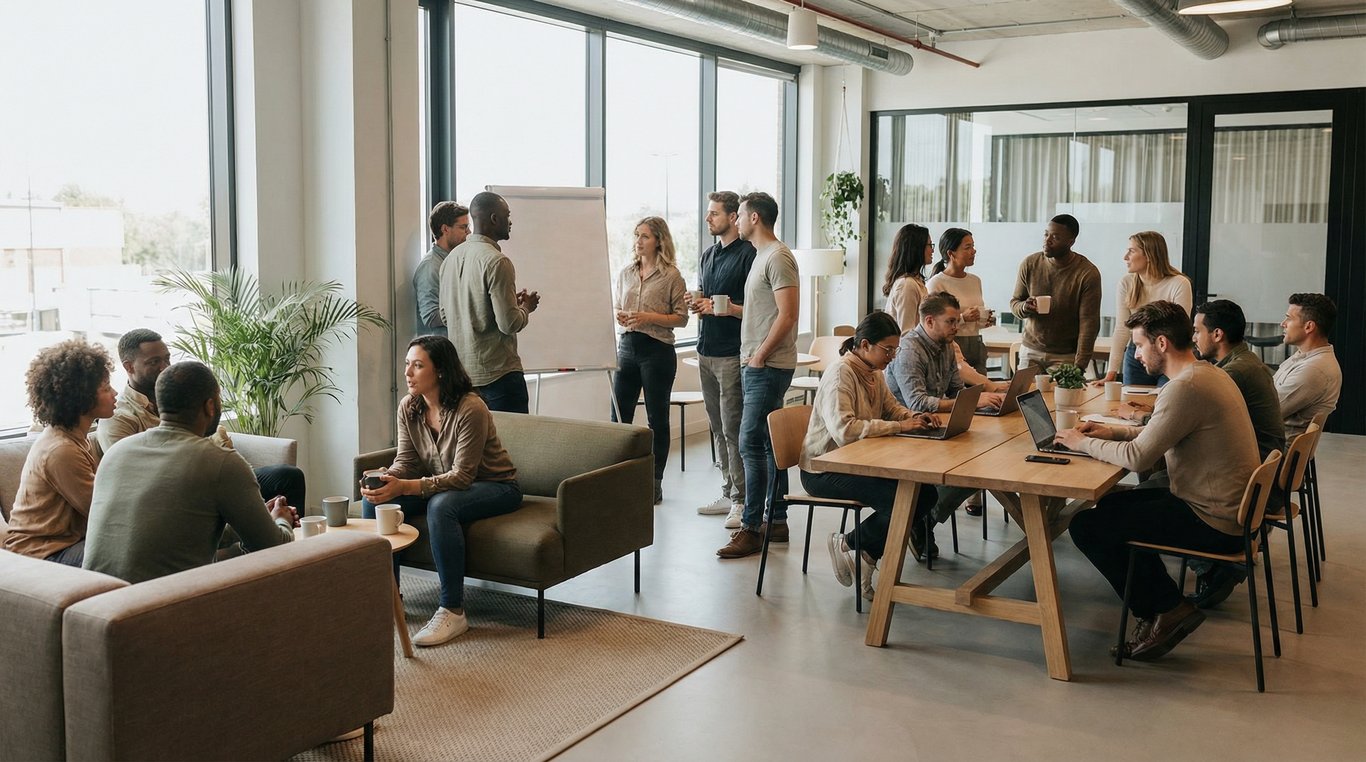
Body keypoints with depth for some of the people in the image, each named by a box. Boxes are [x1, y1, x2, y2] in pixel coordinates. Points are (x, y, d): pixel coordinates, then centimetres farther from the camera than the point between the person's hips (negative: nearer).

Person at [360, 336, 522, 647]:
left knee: (441, 505, -37)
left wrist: (406, 487, -38)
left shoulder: (470, 408, -26)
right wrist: (385, 480, -27)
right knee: (374, 500, -12)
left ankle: (453, 611, -27)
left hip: (495, 487, -7)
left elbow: (462, 476, -28)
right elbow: (405, 461, -2)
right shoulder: (408, 407, -4)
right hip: (443, 485, 7)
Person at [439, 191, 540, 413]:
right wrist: (526, 307, 3)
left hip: (461, 372, 8)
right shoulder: (497, 262, -16)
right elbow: (509, 324, -20)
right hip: (497, 373, -8)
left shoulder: (451, 259, 9)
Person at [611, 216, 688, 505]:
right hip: (626, 347, 5)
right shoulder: (625, 273, 11)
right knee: (619, 416, 4)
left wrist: (649, 318, -17)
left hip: (657, 350, -5)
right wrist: (618, 316, -2)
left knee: (657, 418, 5)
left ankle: (655, 483, 14)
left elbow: (681, 318, -6)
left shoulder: (671, 276, -4)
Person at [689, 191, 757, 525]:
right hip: (706, 351, 8)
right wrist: (698, 303, 4)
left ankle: (742, 501, 1)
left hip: (732, 353, -8)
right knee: (718, 427, 13)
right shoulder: (708, 255, 16)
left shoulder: (748, 254, -10)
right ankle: (728, 493, 21)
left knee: (733, 428, -6)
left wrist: (721, 308, -20)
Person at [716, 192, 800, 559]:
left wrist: (759, 356, -18)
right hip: (757, 365, 11)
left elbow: (787, 315, -20)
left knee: (751, 443, -10)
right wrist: (732, 308, 16)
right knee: (769, 443, 13)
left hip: (768, 367, -11)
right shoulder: (763, 256, 18)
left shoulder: (778, 257, -13)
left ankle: (751, 529, -6)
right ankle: (777, 521, 20)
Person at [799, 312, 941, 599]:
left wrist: (915, 417, -1)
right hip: (823, 471, -9)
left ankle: (871, 554, 3)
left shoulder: (873, 372, 9)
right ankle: (846, 543, -1)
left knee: (925, 493, -7)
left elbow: (891, 406, 22)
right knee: (899, 499, -26)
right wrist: (900, 426, -31)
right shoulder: (840, 374, -20)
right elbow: (843, 430, -33)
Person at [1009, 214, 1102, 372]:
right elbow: (1014, 301, 8)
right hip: (1031, 350, 3)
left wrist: (1079, 366, -22)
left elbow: (1088, 324, -15)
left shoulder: (1088, 274, -14)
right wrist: (1024, 308, -17)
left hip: (1066, 355, -3)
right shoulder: (1030, 264, -3)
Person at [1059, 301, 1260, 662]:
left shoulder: (1186, 388, -23)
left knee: (1086, 526, -8)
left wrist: (1083, 443, -8)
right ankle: (1159, 607, 21)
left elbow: (1138, 457, -23)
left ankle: (1168, 609, 4)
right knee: (1112, 503, 23)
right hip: (1232, 508, 10)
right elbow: (1161, 433, 22)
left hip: (1215, 523, -10)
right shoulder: (1207, 373, 9)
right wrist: (1114, 431, 10)